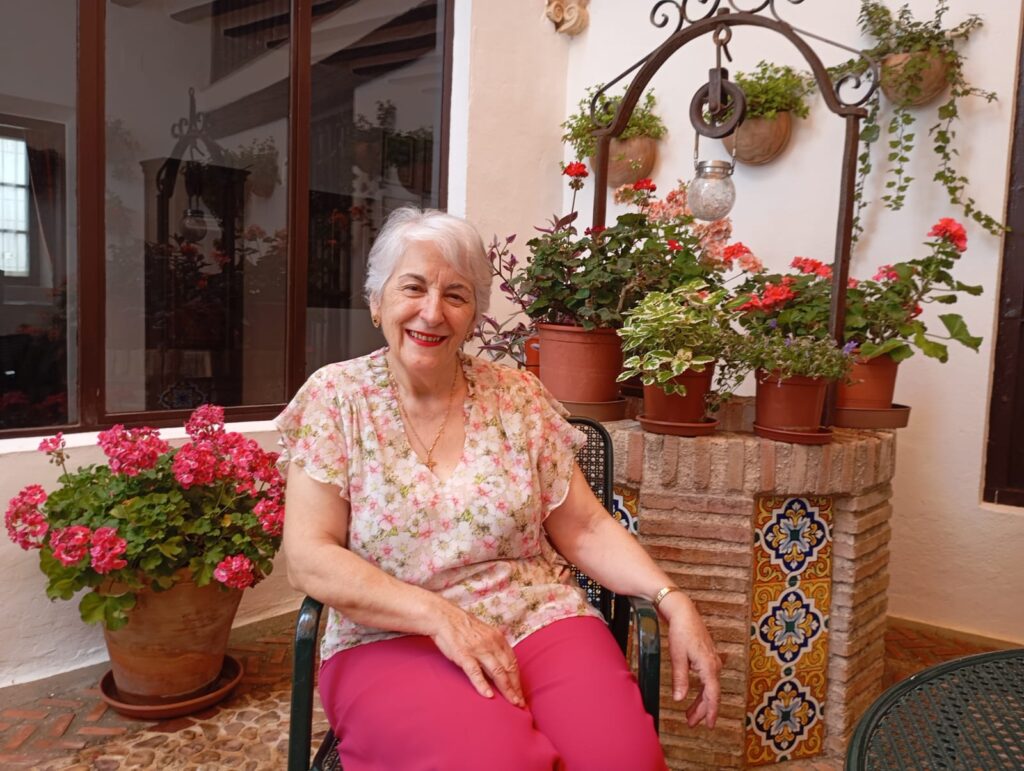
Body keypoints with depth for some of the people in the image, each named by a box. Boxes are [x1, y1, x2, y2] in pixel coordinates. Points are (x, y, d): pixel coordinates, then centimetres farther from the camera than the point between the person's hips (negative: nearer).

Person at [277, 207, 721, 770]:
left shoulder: (518, 396, 5)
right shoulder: (336, 397, -1)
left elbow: (583, 528, 6)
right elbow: (309, 557, -8)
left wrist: (673, 601, -9)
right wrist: (439, 615, -19)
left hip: (541, 618, 3)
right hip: (392, 638, -2)